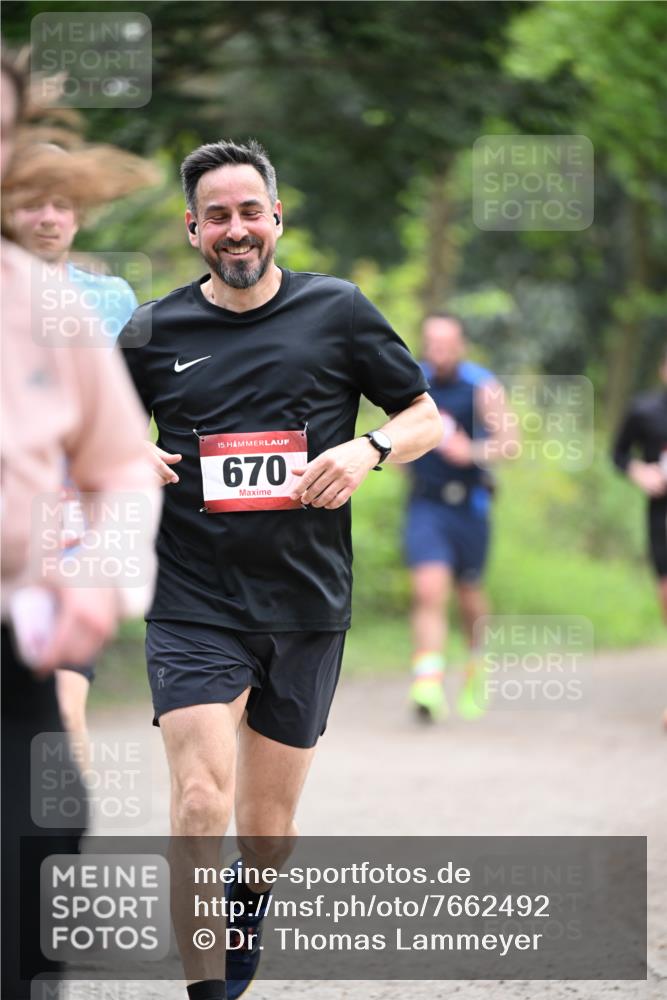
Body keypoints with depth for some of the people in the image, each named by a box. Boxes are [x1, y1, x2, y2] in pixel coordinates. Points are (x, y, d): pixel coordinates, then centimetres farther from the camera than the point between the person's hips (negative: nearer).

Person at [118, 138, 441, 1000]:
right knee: (201, 800, -20)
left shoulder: (337, 311, 3)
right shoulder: (154, 331, 4)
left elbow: (427, 416, 10)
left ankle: (249, 908, 44)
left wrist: (368, 450, -10)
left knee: (268, 825, 11)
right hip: (193, 603, -1)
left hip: (307, 605, 1)